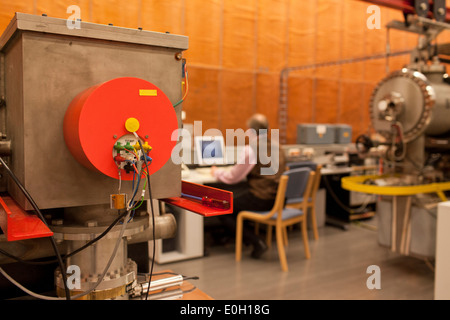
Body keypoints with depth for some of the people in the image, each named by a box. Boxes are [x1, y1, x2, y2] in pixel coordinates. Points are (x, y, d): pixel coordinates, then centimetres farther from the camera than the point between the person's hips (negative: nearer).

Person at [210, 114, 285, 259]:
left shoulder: (250, 149, -15)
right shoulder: (275, 145, 10)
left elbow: (232, 178, -6)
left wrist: (216, 172, 13)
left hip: (260, 199, -9)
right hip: (275, 197, 9)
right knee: (231, 195, 23)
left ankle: (256, 241, -1)